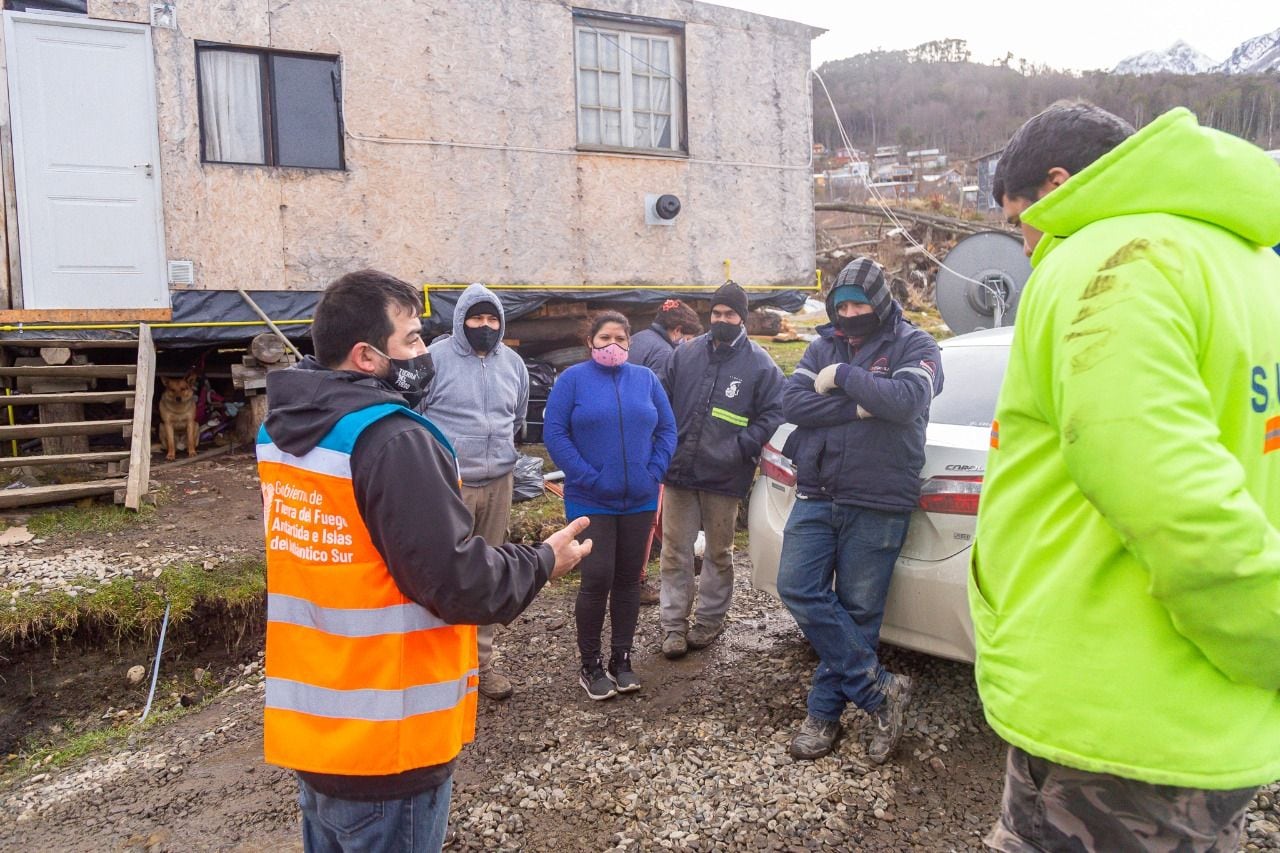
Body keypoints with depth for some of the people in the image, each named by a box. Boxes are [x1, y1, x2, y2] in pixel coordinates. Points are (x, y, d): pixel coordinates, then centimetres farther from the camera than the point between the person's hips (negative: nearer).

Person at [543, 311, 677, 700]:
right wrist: (588, 477, -15)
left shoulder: (646, 379, 8)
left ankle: (621, 658, 24)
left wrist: (655, 472, -6)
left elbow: (667, 429, 9)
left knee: (629, 579, 10)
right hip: (591, 501, -4)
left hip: (639, 499, 4)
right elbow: (554, 433, -8)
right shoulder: (572, 379, -2)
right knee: (597, 579, -7)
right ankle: (590, 665, 11)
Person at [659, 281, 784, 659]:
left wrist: (740, 448, -15)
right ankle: (673, 624, 16)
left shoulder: (759, 364, -3)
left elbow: (772, 415, -5)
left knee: (718, 553, 13)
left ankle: (709, 620, 27)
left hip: (724, 477, -2)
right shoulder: (685, 354, 7)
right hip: (679, 472, 2)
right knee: (675, 552, 6)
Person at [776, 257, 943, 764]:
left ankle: (824, 712, 19)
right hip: (816, 497, 4)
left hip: (877, 506, -4)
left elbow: (908, 400, -21)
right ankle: (880, 689, 3)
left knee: (858, 612, 2)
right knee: (797, 588, -7)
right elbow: (792, 403, -3)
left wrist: (843, 377, -14)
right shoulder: (824, 346, 11)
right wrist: (858, 406, -14)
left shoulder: (913, 346, -1)